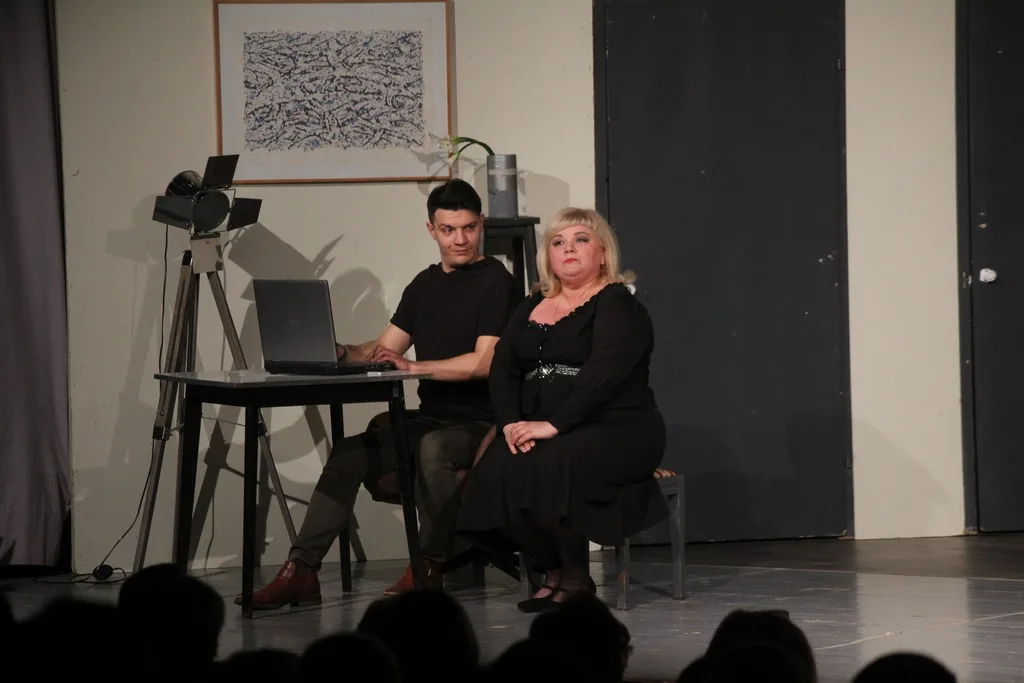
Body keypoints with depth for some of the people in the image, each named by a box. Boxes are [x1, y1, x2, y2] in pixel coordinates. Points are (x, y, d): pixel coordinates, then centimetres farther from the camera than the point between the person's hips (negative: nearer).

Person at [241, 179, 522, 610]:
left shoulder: (496, 283, -5)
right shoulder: (424, 285, 18)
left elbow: (484, 362, -15)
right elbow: (382, 350, 17)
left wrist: (414, 366, -19)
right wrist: (336, 352, -2)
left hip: (480, 422, -7)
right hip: (431, 417, 7)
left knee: (433, 447, -37)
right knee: (350, 453, -14)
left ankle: (429, 568, -24)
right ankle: (301, 571, -18)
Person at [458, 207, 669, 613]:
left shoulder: (618, 305, -2)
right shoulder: (532, 308, 18)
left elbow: (603, 372, -18)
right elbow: (502, 369, 9)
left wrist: (554, 424, -27)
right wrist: (511, 422, -11)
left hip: (616, 430, -6)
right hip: (536, 429, 6)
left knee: (550, 466, -35)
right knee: (493, 472, -25)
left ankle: (575, 579, -13)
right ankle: (552, 569, -5)